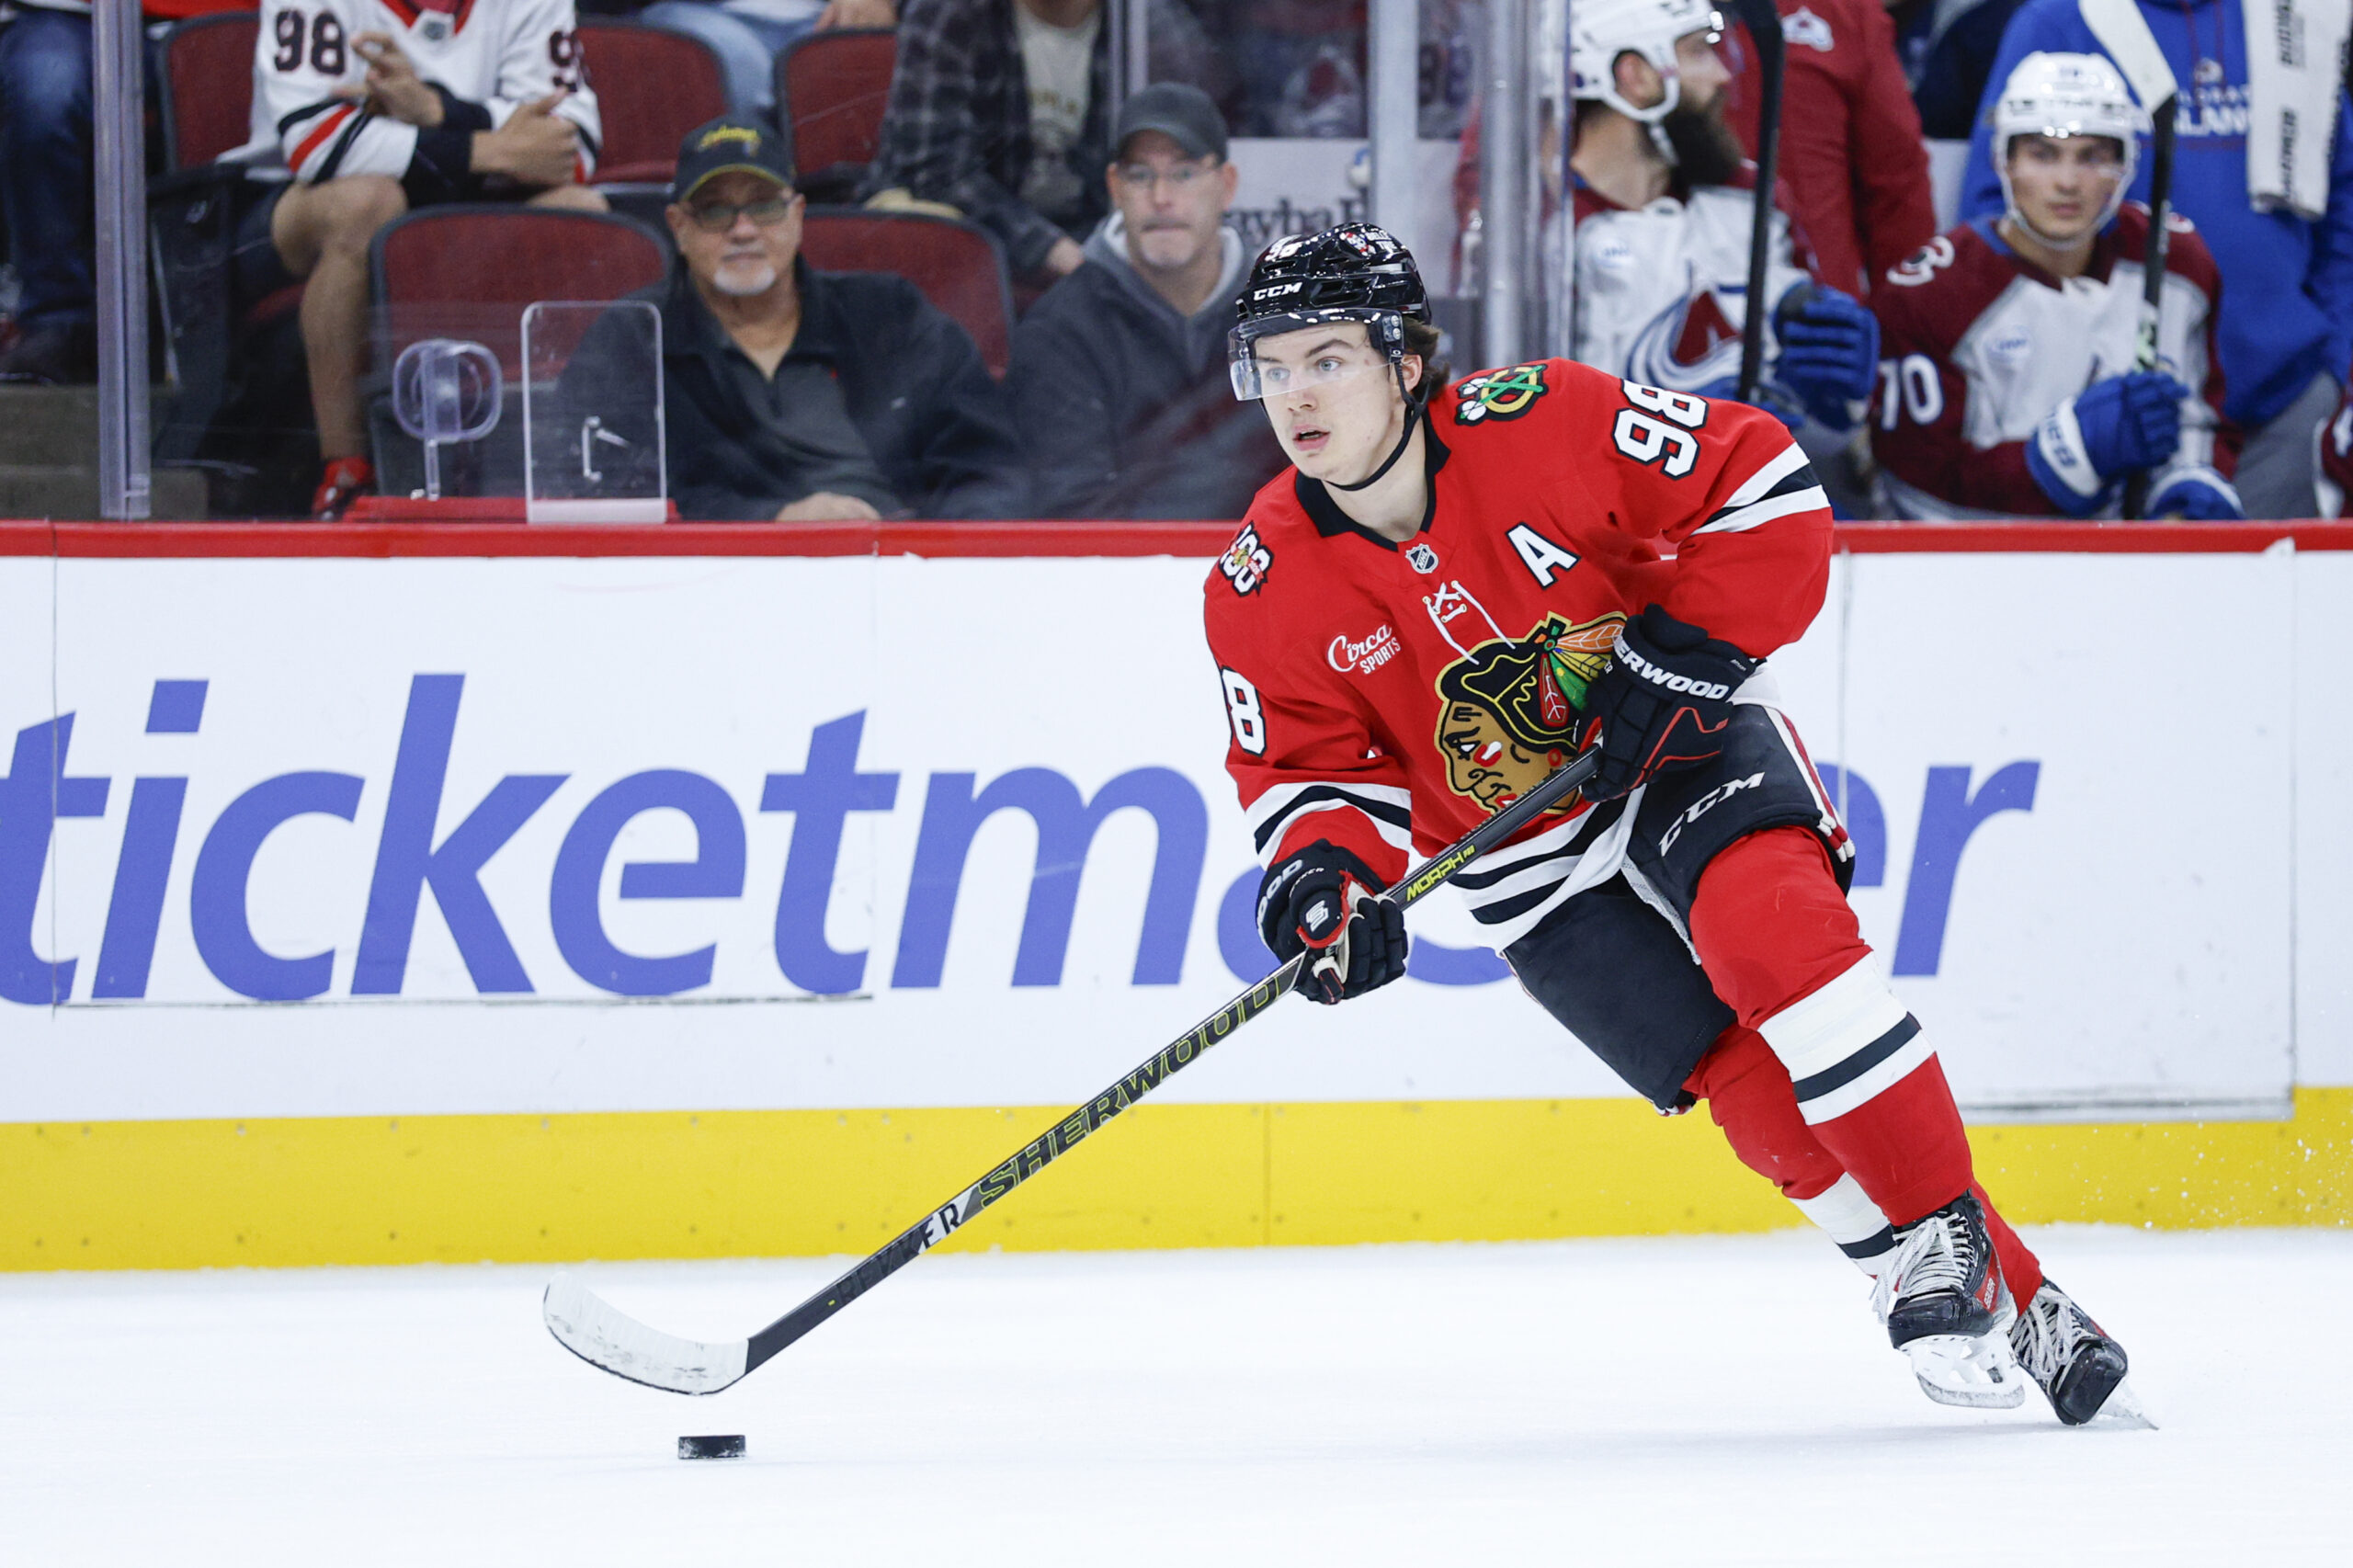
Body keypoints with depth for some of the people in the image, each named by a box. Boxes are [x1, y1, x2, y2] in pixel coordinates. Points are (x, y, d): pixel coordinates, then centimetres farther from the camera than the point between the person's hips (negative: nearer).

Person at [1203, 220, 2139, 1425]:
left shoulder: (1543, 427, -21)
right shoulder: (1263, 591, -11)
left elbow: (1764, 487, -15)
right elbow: (1307, 762, -1)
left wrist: (1687, 649, -21)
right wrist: (1321, 869, -21)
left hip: (1685, 747, -2)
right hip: (1530, 862, 3)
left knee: (1770, 929, -32)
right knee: (1750, 1084, -12)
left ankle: (1943, 1231, -21)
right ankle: (2005, 1300, -4)